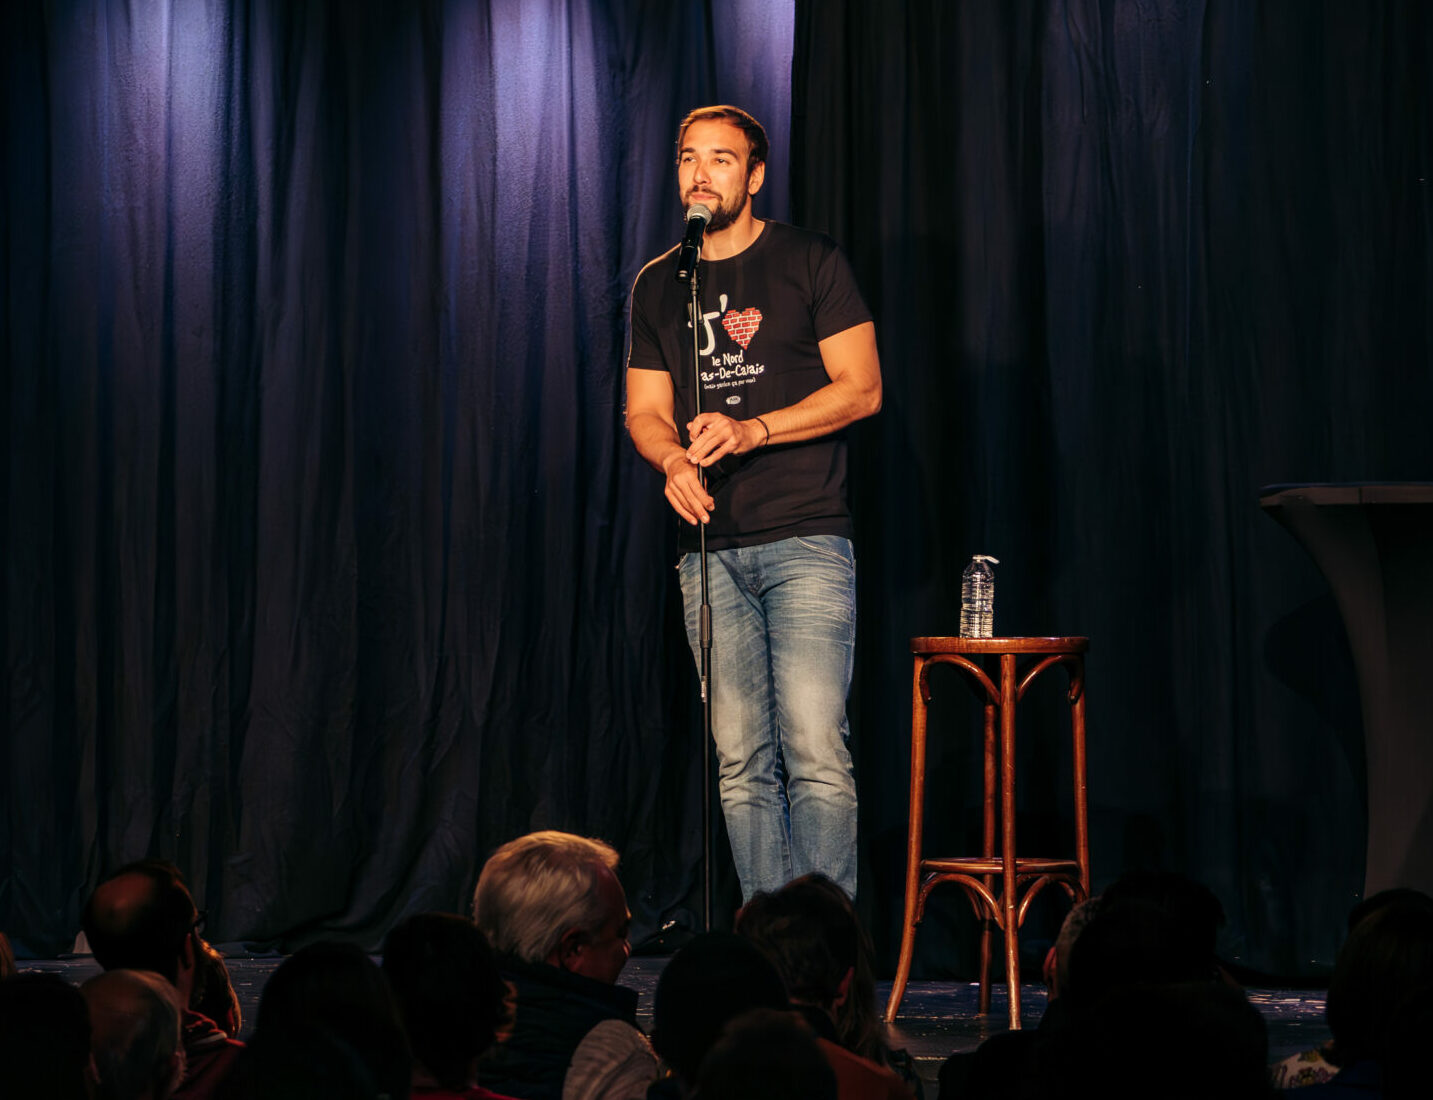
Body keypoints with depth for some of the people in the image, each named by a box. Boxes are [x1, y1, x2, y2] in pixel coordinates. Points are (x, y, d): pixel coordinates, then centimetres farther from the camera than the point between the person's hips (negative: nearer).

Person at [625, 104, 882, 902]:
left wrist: (752, 431, -15)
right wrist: (674, 458, -10)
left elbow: (862, 389, -3)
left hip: (806, 542, -4)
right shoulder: (659, 285, 15)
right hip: (710, 551, 4)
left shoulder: (810, 263, 2)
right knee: (742, 764, 2)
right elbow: (645, 410, 14)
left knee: (816, 752, -13)